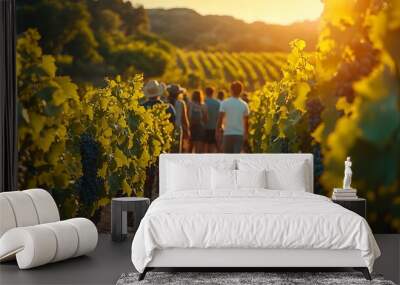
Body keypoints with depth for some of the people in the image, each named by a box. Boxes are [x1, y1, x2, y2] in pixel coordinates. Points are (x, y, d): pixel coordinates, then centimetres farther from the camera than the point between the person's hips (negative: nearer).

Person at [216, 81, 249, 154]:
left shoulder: (225, 103, -4)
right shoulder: (244, 105, 1)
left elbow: (220, 118, -7)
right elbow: (246, 122, 4)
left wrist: (218, 130, 3)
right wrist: (246, 134, 15)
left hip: (228, 134, 0)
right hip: (240, 134, 1)